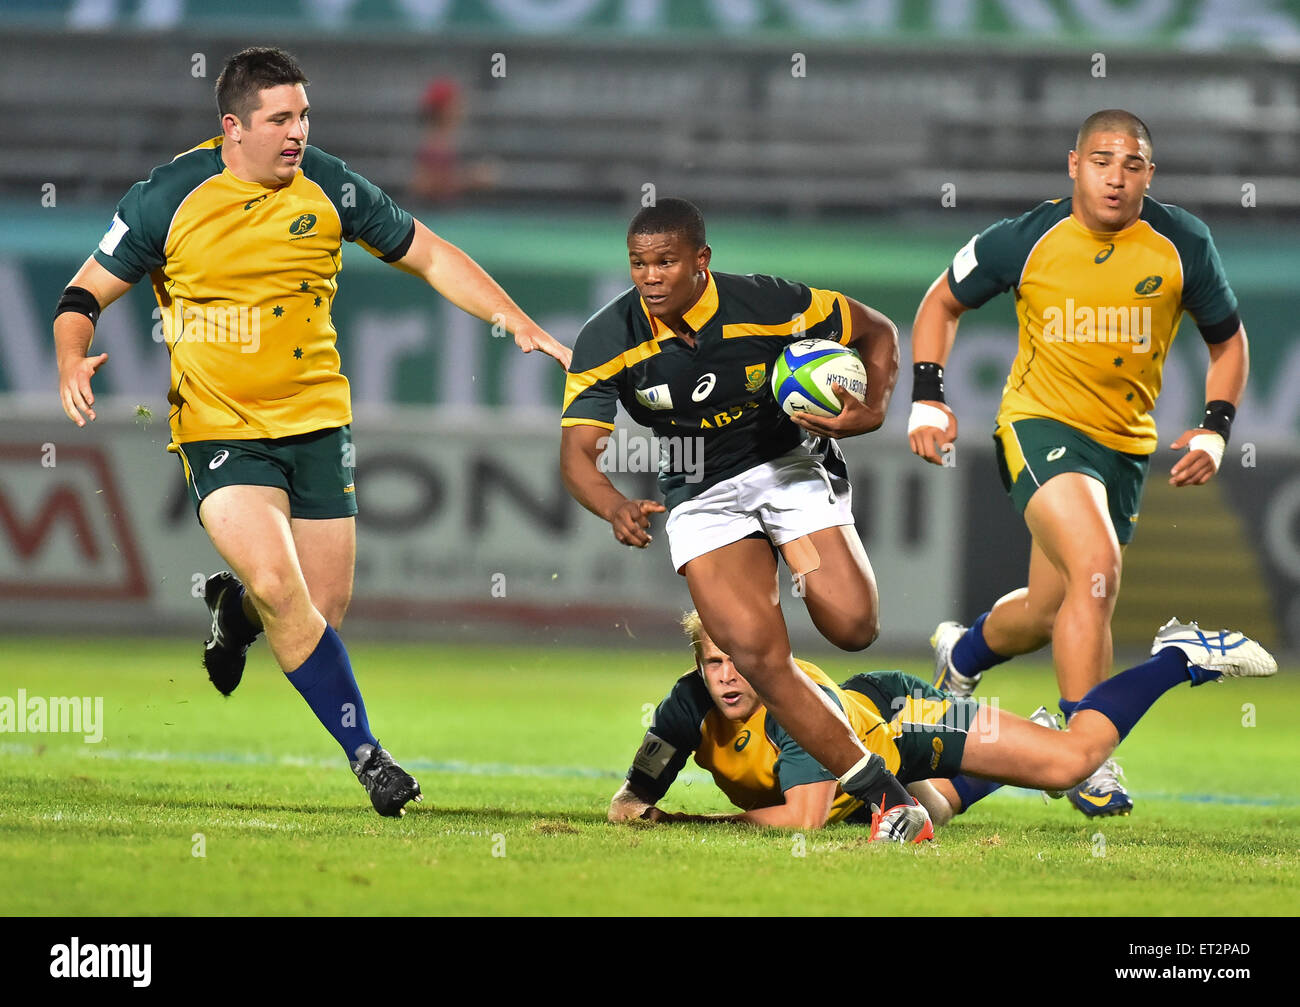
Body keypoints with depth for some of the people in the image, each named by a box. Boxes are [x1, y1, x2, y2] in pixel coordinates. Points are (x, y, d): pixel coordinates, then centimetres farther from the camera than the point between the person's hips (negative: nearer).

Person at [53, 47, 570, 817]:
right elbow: (87, 294, 1)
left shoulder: (329, 189, -3)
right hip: (219, 428, -3)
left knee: (325, 608, 1)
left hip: (316, 420, 3)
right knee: (279, 584, -22)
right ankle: (365, 753, -10)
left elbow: (429, 256, 7)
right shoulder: (169, 198, -8)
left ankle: (235, 610, 38)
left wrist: (516, 322, -2)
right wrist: (73, 359, -20)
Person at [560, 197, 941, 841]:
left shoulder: (769, 306, -20)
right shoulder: (607, 342, -18)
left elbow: (877, 333, -5)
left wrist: (873, 410, -23)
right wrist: (618, 510, -42)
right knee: (758, 654, -19)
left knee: (851, 625, -18)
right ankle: (881, 791, -10)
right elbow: (577, 455, -21)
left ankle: (809, 574, 22)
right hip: (699, 498, 1)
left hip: (789, 464, -1)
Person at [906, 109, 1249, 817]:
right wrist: (927, 398, -3)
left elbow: (1227, 340, 9)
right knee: (1097, 565, -28)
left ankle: (960, 655, 48)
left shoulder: (1182, 245, -5)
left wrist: (1215, 430, -3)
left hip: (1127, 446, 4)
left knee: (1049, 611, 12)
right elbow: (944, 301, 7)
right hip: (1040, 424, -4)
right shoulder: (1027, 241, -9)